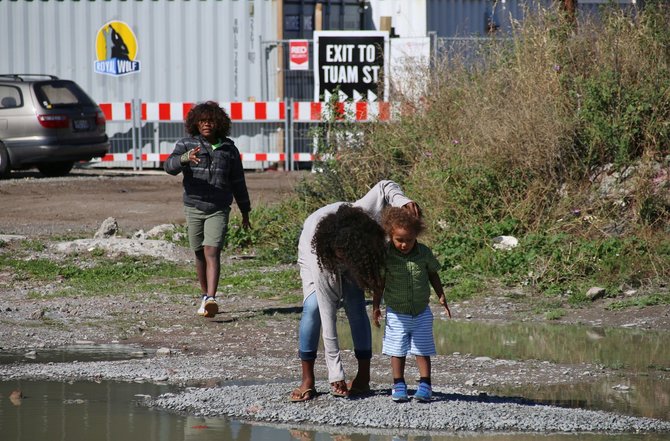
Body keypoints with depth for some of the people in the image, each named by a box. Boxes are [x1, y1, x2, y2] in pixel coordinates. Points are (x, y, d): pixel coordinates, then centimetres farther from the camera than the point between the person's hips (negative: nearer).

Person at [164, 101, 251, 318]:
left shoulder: (228, 149, 6)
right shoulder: (186, 144, 1)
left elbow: (238, 182, 14)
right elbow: (169, 166, -16)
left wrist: (245, 212, 18)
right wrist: (185, 159, -38)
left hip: (219, 210, -1)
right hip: (194, 208, 1)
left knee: (212, 252, -15)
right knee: (200, 255, 10)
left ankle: (210, 300, -27)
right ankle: (205, 297, 25)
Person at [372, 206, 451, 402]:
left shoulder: (424, 253, -9)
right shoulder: (385, 256, -14)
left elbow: (433, 274, 7)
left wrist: (441, 296, 0)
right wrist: (376, 306, -3)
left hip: (421, 311, 1)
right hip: (397, 313, -1)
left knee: (422, 350, 5)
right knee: (397, 351, 5)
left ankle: (425, 385, 11)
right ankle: (399, 386, 16)